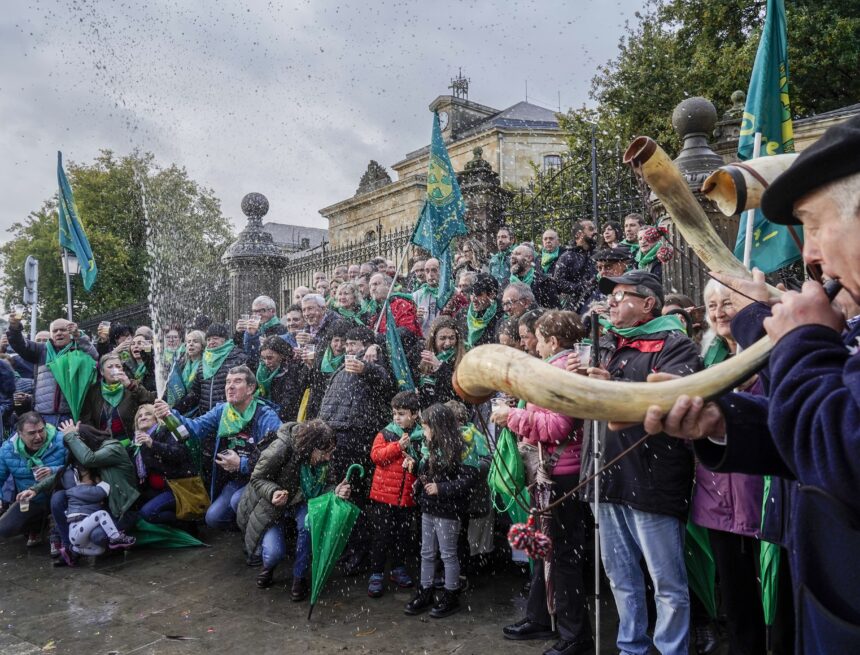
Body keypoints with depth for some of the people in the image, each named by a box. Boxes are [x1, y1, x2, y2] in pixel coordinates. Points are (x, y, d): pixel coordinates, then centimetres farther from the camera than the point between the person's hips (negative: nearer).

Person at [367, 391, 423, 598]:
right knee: (382, 536, 2)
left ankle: (398, 569, 34)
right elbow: (376, 455, -14)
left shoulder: (421, 437, 2)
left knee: (402, 535, 16)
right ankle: (376, 575, 15)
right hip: (384, 495, -2)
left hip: (407, 497, 2)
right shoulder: (386, 434, -2)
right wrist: (398, 446, -23)